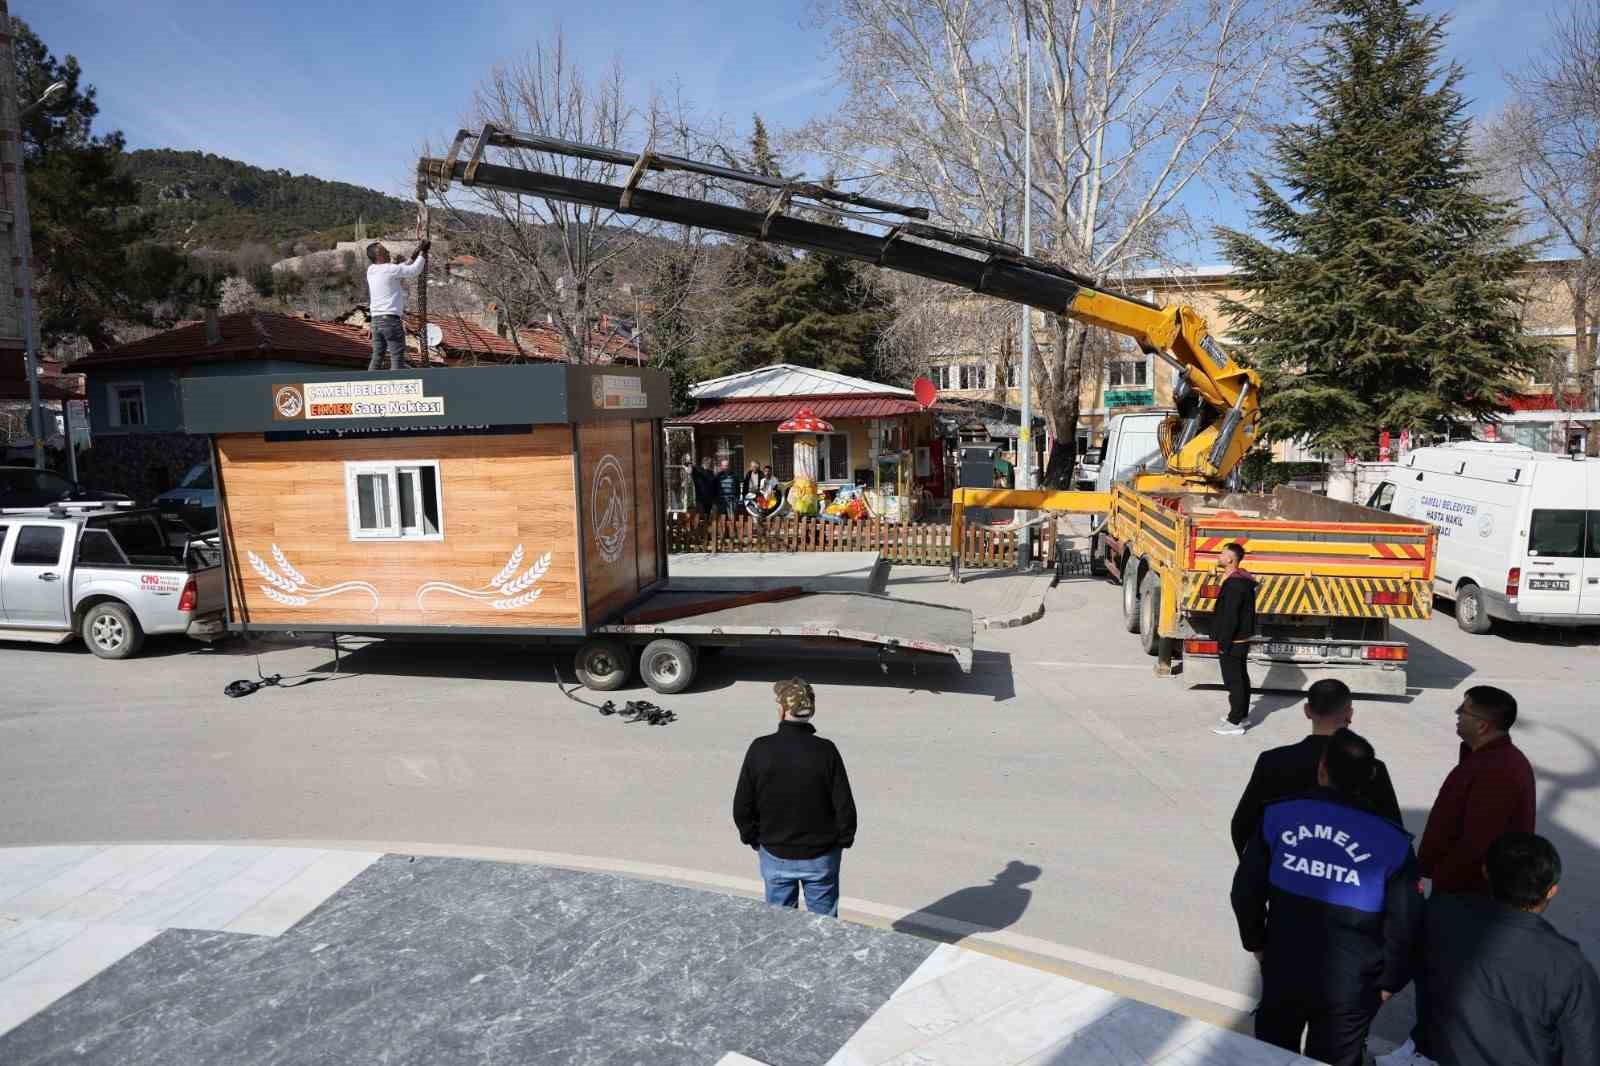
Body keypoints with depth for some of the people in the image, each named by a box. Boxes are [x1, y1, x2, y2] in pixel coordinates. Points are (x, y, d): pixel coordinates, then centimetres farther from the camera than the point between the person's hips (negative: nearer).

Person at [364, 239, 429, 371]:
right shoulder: (389, 269, -10)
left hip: (376, 320, 8)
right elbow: (414, 271, -3)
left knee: (377, 357, 10)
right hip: (391, 319, -8)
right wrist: (422, 253, 9)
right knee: (397, 358, -5)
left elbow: (401, 270, 23)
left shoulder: (371, 271, 13)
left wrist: (414, 256, 24)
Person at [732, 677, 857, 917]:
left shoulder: (760, 749, -13)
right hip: (820, 857, -1)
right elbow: (844, 805, -11)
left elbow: (742, 806, -6)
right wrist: (843, 840, 6)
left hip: (775, 855, 1)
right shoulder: (825, 751, -16)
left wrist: (753, 839, 10)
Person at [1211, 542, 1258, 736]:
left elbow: (1230, 617, -25)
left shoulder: (1234, 583, -24)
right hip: (1241, 639, 11)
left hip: (1233, 642, -11)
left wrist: (1223, 643, -20)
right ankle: (1242, 715, 30)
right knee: (1241, 678, 19)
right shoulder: (1242, 578, 10)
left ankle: (1235, 722, 2)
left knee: (1234, 681, -4)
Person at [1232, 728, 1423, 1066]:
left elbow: (1246, 890, -6)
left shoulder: (1277, 815, -12)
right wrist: (1389, 980, 8)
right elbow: (1404, 923, -9)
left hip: (1283, 969, 1)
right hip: (1349, 985, 0)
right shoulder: (1391, 841, -13)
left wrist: (1256, 941, 11)